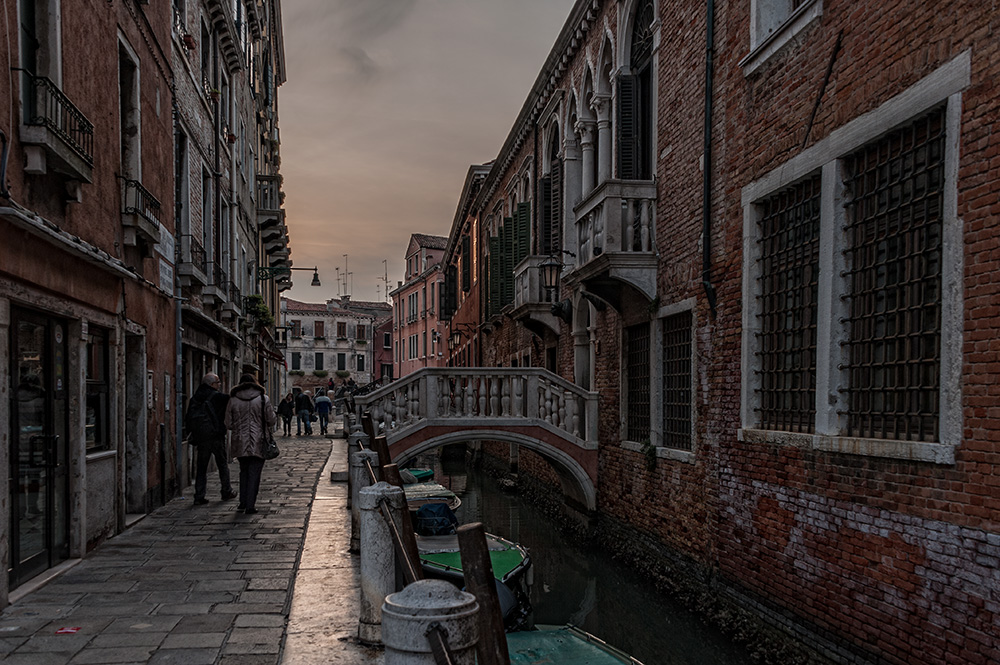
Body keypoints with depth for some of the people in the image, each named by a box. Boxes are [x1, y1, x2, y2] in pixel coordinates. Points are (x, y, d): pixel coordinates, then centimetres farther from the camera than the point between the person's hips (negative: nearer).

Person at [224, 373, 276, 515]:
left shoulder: (233, 400, 1)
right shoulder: (263, 399, -5)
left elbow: (228, 424, 3)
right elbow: (271, 420, -4)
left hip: (240, 443, 3)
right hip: (258, 444, -2)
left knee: (244, 471, 19)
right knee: (254, 473, 2)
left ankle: (243, 502, 20)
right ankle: (250, 505, 0)